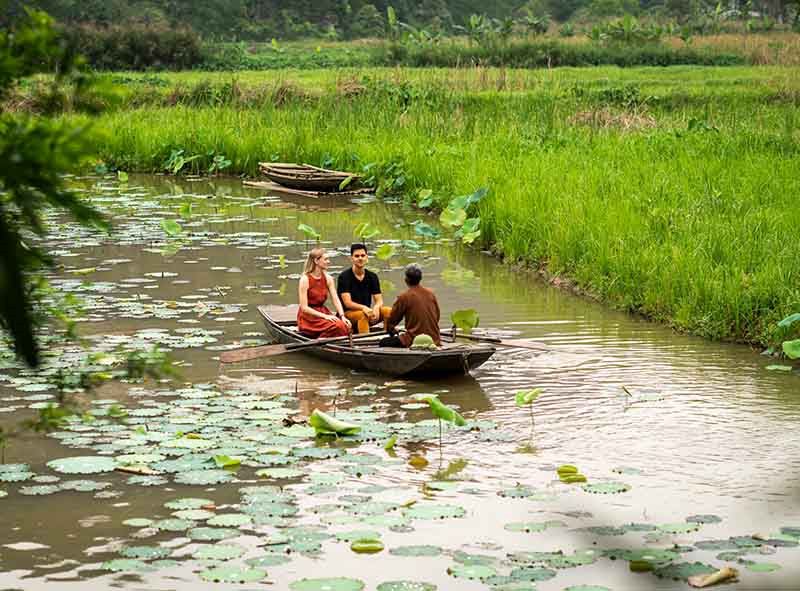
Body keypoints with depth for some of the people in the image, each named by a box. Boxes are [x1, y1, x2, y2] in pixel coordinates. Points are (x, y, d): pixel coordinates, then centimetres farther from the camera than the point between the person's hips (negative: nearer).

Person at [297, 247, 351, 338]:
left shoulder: (328, 279, 6)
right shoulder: (305, 280, -12)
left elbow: (336, 300, -2)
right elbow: (304, 308, -16)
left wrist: (342, 316, -20)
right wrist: (325, 316, -24)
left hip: (323, 312, 6)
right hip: (308, 317, -6)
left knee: (345, 326, -23)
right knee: (338, 326, -29)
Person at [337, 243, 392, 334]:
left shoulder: (372, 277, 7)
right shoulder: (344, 277, -7)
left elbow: (379, 300, 2)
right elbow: (347, 303, -16)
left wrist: (376, 308, -24)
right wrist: (364, 308, -34)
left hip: (367, 312, 5)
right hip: (348, 313, -5)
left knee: (388, 311, -20)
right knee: (362, 315, -36)